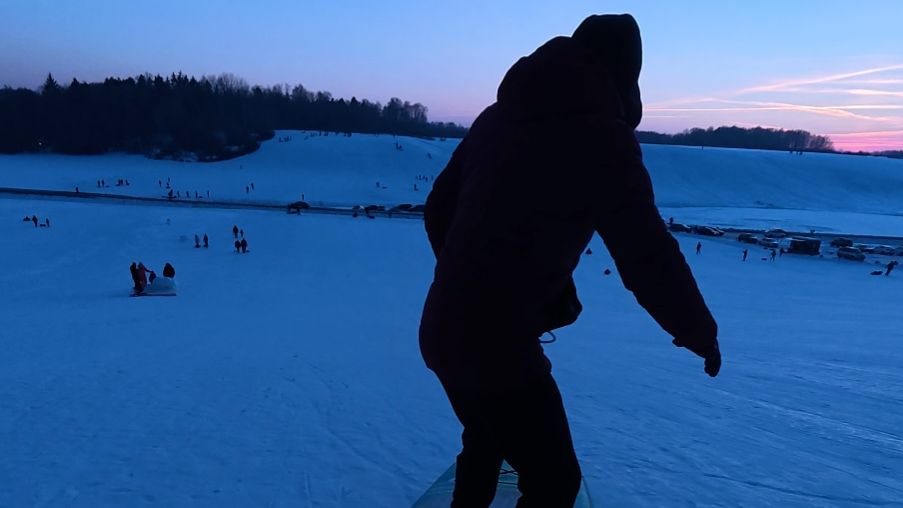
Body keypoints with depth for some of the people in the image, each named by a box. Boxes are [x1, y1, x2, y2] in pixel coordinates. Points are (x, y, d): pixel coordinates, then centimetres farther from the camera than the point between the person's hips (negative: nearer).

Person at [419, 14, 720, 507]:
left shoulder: (496, 117, 6)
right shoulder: (601, 135, -14)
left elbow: (437, 212, 12)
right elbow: (649, 257, -11)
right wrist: (700, 333, 7)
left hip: (442, 329, 8)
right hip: (498, 343, -7)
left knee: (486, 440, 32)